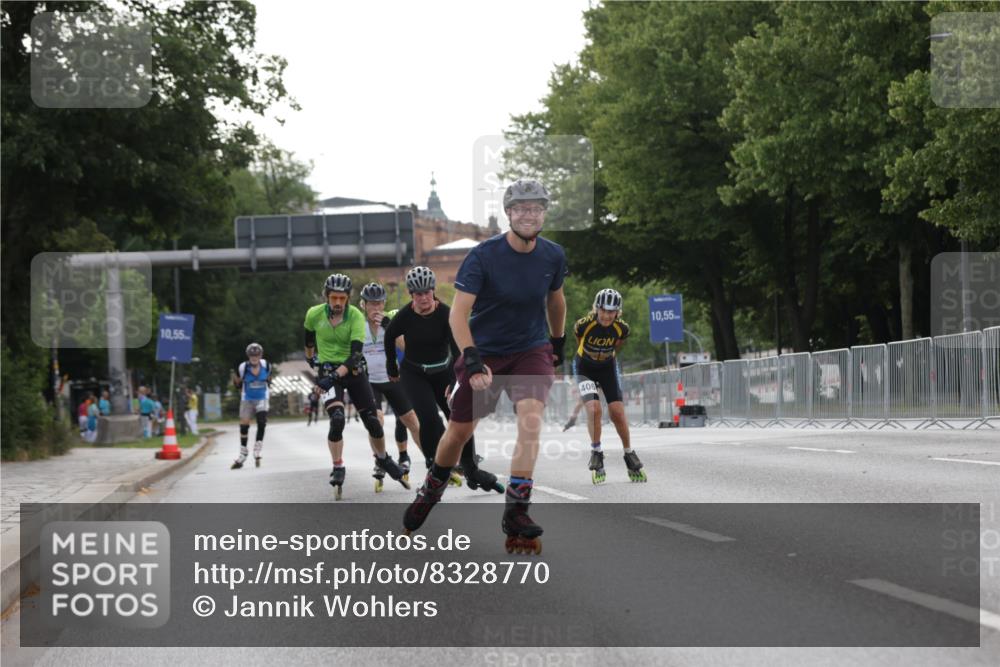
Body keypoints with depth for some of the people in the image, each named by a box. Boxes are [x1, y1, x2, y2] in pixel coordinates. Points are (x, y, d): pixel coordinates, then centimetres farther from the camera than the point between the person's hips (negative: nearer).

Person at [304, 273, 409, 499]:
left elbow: (355, 354, -23)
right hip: (328, 370, -1)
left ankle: (383, 460, 31)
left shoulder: (356, 316, -16)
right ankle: (338, 469, -7)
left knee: (372, 421, 4)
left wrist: (337, 374, -35)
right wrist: (310, 357, 28)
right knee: (337, 420, -22)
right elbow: (308, 336, 13)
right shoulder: (314, 314, -11)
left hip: (353, 370, 1)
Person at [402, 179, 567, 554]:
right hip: (485, 352, -2)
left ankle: (516, 510, -20)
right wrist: (472, 359, -34)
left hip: (532, 351, 2)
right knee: (460, 431, 8)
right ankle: (432, 490, 36)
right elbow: (458, 314, -22)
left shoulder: (553, 256, -5)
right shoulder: (483, 256, -18)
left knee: (530, 421, -23)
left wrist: (558, 343, 24)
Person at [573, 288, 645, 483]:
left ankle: (629, 455, 11)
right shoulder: (583, 325, -27)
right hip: (584, 368, -2)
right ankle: (596, 453, -7)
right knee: (594, 409, -22)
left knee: (618, 413, -6)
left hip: (607, 368, 2)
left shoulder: (622, 328, -21)